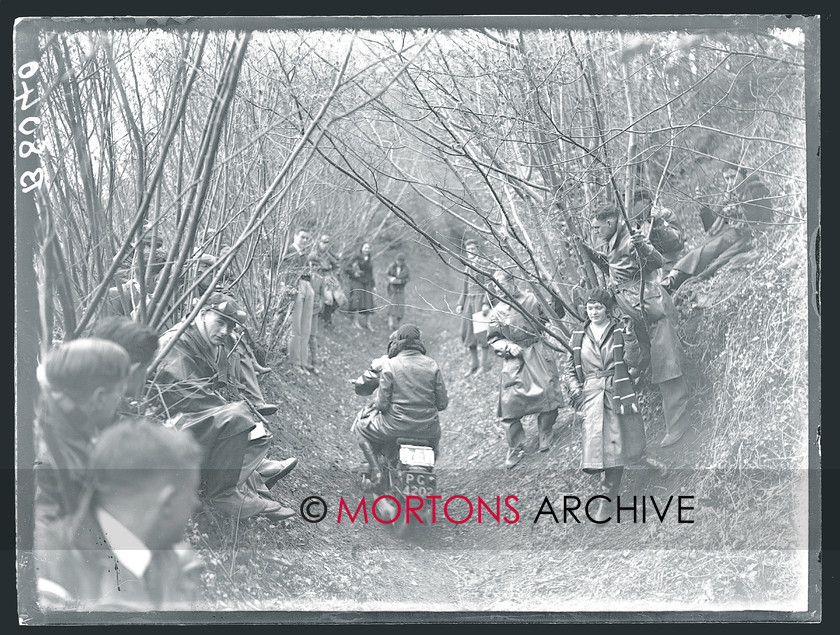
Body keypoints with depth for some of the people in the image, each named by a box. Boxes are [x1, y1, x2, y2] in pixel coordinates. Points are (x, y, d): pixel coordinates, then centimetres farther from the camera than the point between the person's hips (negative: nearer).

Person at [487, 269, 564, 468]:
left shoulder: (531, 299, 3)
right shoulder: (497, 312, 1)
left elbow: (546, 321, 17)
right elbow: (493, 340, 7)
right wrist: (508, 346, -8)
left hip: (539, 354, 0)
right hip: (515, 360, 0)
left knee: (547, 393, -8)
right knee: (510, 402, -4)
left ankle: (545, 434, 18)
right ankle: (515, 447, 11)